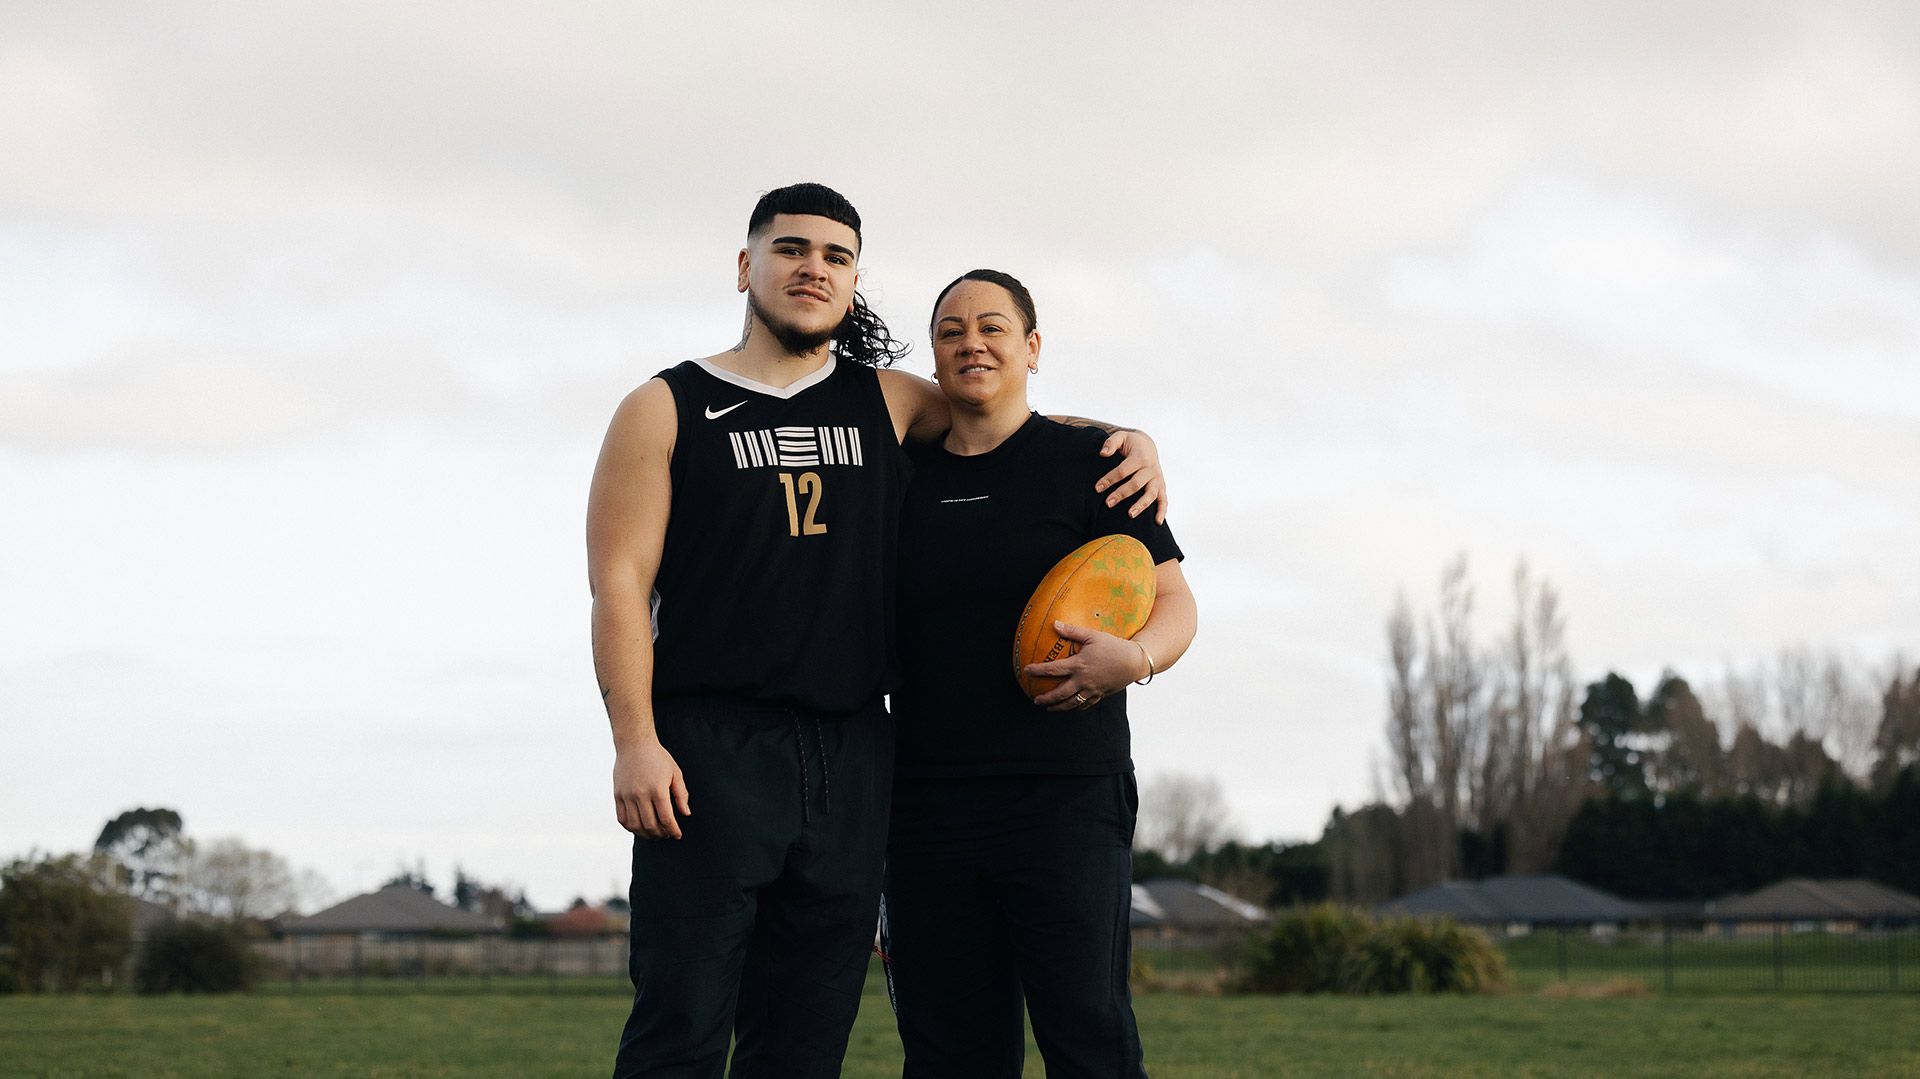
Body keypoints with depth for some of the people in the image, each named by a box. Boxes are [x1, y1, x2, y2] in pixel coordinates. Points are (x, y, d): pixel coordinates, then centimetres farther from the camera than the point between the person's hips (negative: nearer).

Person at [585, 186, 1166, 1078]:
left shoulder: (885, 403, 15)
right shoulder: (668, 410, 5)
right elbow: (620, 580, -1)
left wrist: (1131, 442, 9)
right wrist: (635, 741, -12)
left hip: (851, 760, 4)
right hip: (711, 750, -4)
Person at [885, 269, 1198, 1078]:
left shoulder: (1086, 460, 4)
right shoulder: (905, 479, 14)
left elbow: (1174, 603, 2)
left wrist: (1134, 657, -20)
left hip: (1066, 792, -4)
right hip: (927, 798, 4)